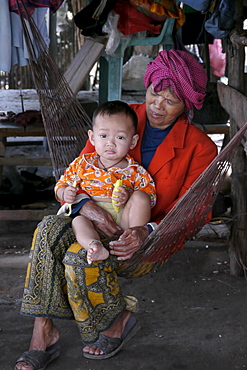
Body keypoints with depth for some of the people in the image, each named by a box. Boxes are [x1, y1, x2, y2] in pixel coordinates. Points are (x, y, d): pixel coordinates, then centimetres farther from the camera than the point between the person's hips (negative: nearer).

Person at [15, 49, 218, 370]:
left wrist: (146, 232, -26)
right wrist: (87, 206, -21)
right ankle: (43, 330, -21)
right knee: (49, 229, -28)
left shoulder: (200, 148, -4)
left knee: (80, 257, -31)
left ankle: (119, 319, -3)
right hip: (100, 222, 4)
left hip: (154, 237, -4)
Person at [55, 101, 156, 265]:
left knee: (140, 196, -23)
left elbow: (149, 194, 1)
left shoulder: (134, 170, 6)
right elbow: (63, 183, 19)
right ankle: (95, 246, -55)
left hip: (122, 216, 0)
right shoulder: (83, 163, 12)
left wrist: (129, 196, -18)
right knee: (78, 220, -30)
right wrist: (65, 193, -6)